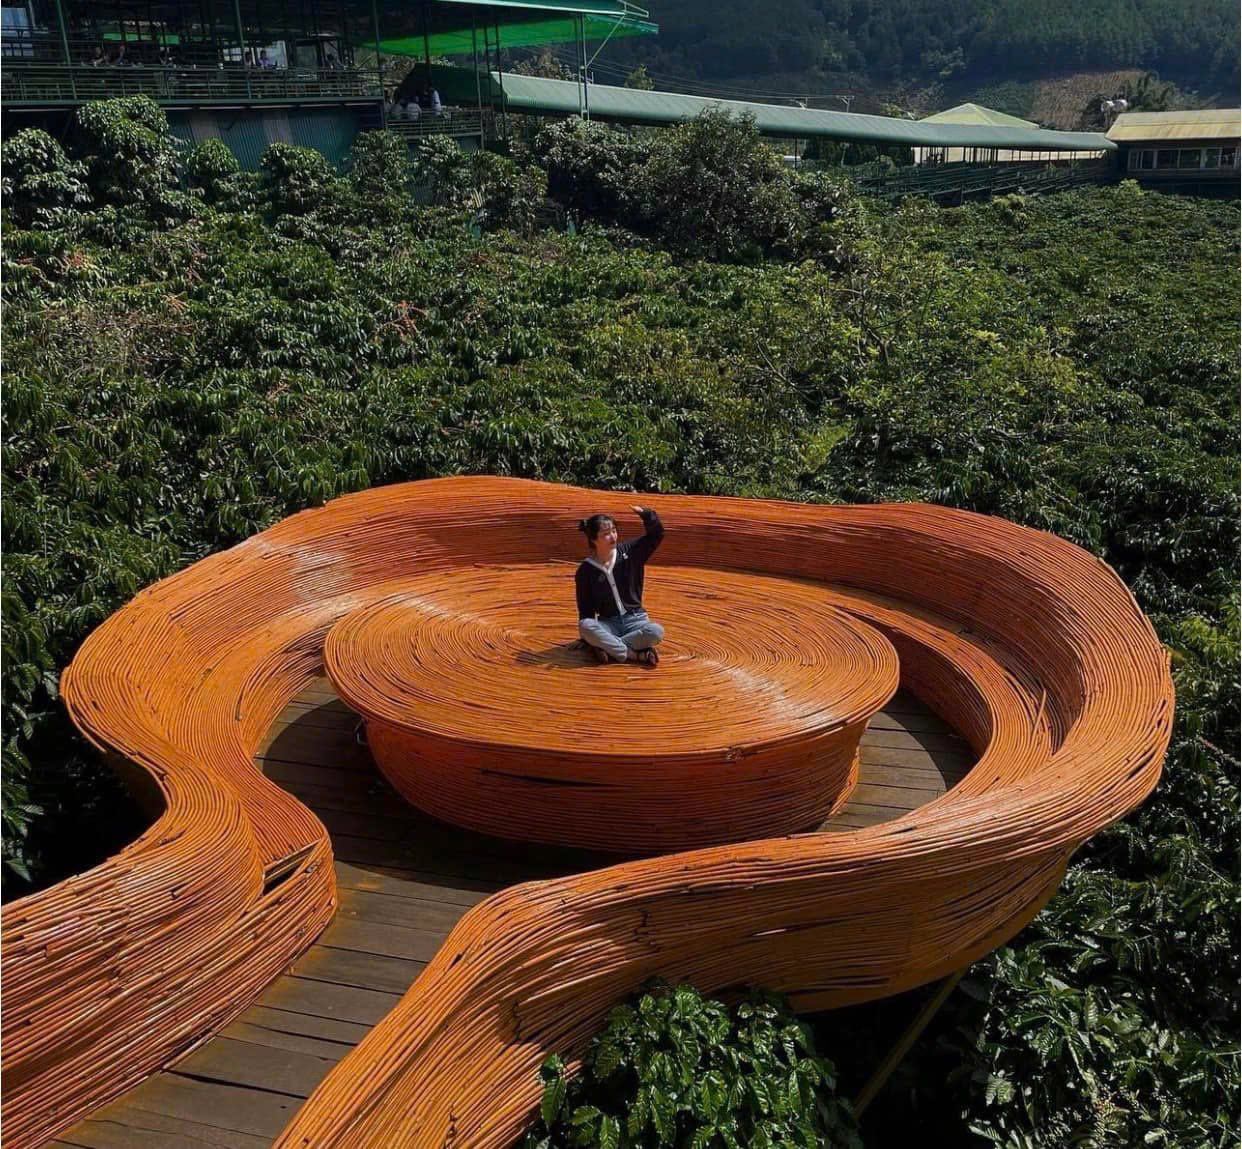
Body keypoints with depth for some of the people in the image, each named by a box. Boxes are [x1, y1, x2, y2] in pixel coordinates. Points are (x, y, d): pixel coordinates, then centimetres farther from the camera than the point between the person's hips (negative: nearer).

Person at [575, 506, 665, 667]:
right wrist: (588, 638, -9)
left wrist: (645, 514, -23)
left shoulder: (629, 553, 0)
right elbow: (585, 608, 1)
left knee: (656, 631, -33)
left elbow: (656, 534, -4)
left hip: (634, 620, 1)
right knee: (585, 626, -35)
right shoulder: (586, 570, -3)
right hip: (608, 624, -1)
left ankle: (607, 647, -26)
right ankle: (637, 655, -32)